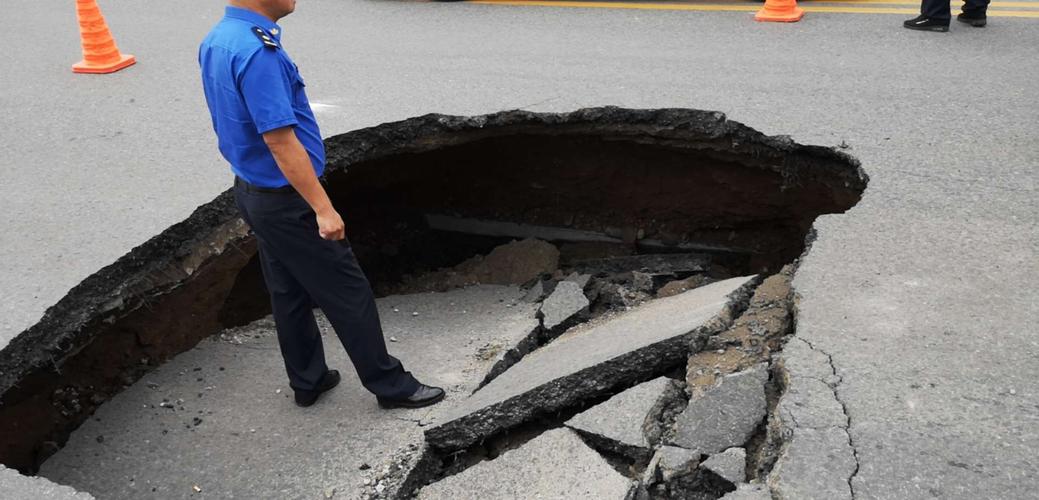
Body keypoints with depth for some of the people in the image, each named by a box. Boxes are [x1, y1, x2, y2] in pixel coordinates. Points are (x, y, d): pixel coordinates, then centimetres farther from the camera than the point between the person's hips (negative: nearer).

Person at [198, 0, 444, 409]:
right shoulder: (257, 52, -27)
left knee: (289, 294, 18)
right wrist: (323, 208, -24)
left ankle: (307, 380, 31)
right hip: (288, 200, -9)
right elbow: (280, 140, -28)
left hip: (252, 191, 10)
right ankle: (391, 385, 15)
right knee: (347, 292, 2)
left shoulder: (215, 42, 5)